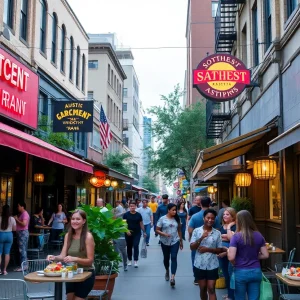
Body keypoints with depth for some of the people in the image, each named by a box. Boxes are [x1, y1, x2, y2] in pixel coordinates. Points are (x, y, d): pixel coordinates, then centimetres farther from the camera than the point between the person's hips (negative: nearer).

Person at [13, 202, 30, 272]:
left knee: (22, 249, -9)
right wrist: (16, 219, 7)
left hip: (23, 232, -10)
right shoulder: (20, 214, 17)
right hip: (20, 232, 10)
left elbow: (24, 224, -24)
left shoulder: (25, 214, -12)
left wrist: (17, 219, -14)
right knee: (21, 249, 11)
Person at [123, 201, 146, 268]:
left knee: (136, 246, -8)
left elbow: (141, 224, 7)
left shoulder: (138, 215, 2)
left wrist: (144, 232, 7)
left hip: (137, 233, 0)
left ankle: (136, 261, -5)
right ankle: (130, 260, 25)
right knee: (129, 247, 10)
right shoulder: (126, 214, -3)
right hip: (128, 234, 0)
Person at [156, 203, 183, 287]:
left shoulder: (177, 219, 1)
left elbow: (179, 230, 10)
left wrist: (181, 241, 13)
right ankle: (167, 271, 43)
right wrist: (164, 234, -24)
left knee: (174, 258, -12)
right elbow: (157, 230, -7)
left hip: (175, 241, 1)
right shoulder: (162, 219, -8)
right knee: (166, 258, 15)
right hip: (165, 242, -1)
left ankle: (172, 277, -16)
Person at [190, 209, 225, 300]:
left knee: (211, 289, -1)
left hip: (212, 266, -1)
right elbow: (192, 247, -8)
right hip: (199, 265, 1)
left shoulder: (217, 233, -3)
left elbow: (219, 250, -1)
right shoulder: (197, 231, -4)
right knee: (203, 288, 14)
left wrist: (207, 249, -17)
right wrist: (201, 238, -23)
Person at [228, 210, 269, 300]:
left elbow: (231, 257, -17)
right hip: (256, 271, 3)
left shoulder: (236, 236, -12)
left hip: (241, 272, -3)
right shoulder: (259, 235, 0)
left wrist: (236, 263, 3)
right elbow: (265, 255, 4)